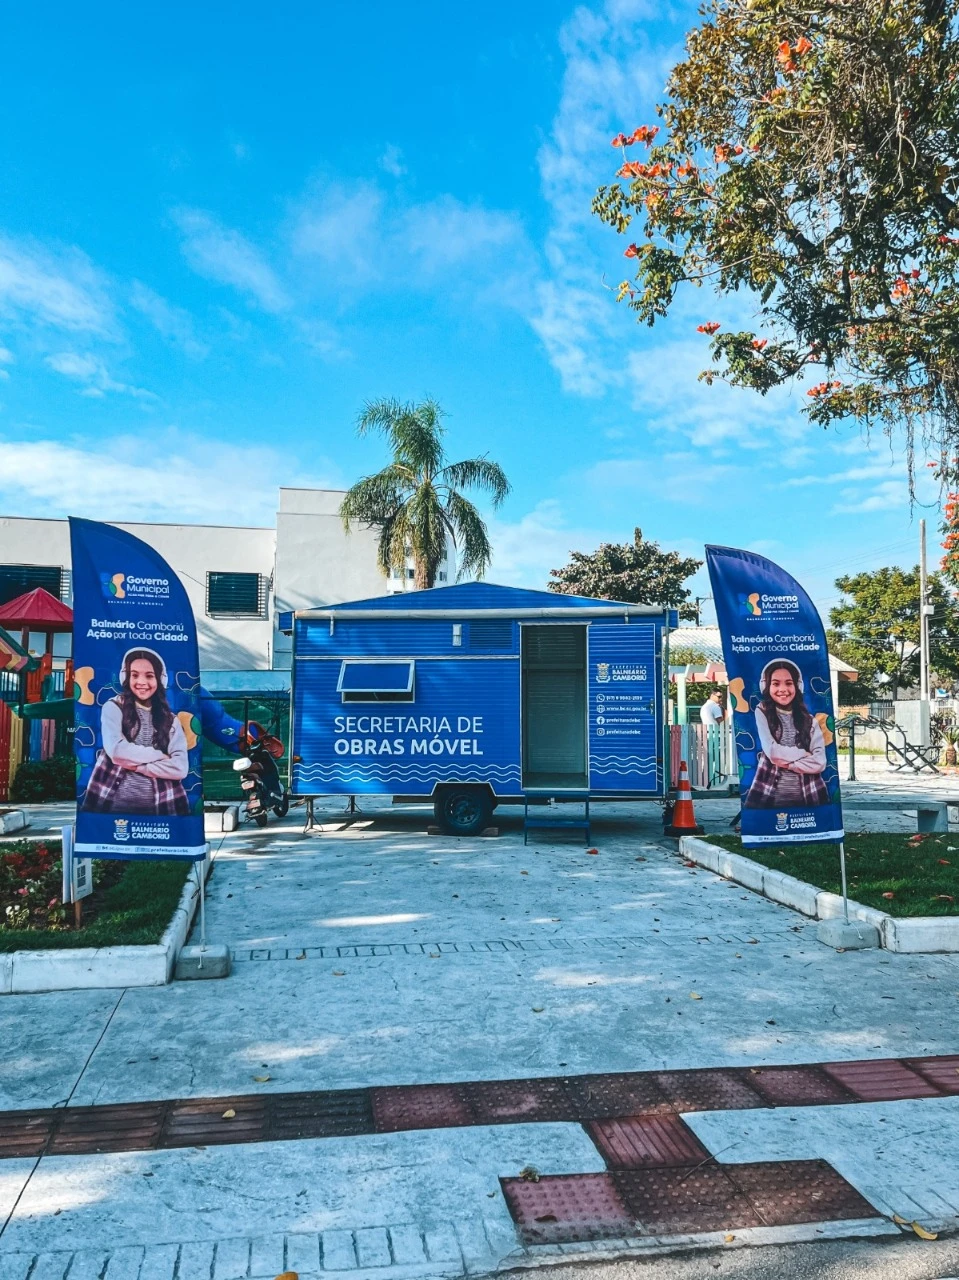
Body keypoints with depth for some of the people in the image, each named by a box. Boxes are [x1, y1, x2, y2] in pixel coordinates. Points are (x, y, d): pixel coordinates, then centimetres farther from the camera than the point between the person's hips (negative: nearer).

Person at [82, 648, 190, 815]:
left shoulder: (171, 720, 7)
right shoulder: (114, 708, 2)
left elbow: (180, 768, -6)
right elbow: (116, 750, -15)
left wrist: (134, 764, -10)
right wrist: (160, 756, -7)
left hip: (159, 806, 2)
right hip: (114, 802, -2)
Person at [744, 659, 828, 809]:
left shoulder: (809, 720, 5)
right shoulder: (762, 712, -1)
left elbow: (820, 763, -4)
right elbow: (772, 751, -11)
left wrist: (784, 760, -10)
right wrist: (805, 755, -3)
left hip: (808, 797, 2)